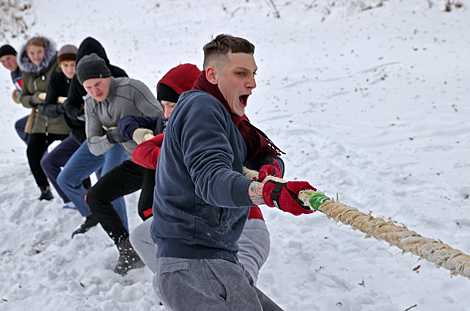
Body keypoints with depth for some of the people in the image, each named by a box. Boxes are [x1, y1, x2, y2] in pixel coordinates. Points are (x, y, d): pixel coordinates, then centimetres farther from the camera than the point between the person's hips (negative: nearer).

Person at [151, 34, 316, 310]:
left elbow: (266, 150, 19)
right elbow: (211, 179, -28)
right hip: (194, 264, -10)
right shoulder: (200, 106, -12)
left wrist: (271, 167, -7)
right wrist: (271, 194, -45)